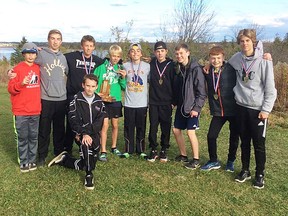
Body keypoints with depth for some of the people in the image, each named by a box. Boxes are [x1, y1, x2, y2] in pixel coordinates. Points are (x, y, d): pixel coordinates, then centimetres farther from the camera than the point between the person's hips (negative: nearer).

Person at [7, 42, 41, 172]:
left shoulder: (38, 68, 7)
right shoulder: (18, 68, -7)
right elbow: (11, 89, -9)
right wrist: (21, 84, -27)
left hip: (35, 110, 4)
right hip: (21, 112, -4)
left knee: (34, 137, 10)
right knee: (22, 137, 5)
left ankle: (32, 160, 22)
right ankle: (23, 162, 16)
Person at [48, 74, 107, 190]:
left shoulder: (99, 101, 4)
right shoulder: (76, 99, -5)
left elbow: (99, 122, -5)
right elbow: (73, 120, -13)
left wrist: (87, 132, -20)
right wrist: (83, 134, -25)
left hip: (94, 134, 4)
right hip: (80, 134, -3)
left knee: (84, 165, -4)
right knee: (87, 144, -36)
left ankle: (64, 158, 24)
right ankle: (89, 175, -18)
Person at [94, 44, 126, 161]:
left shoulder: (121, 69, 3)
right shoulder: (102, 67, -6)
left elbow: (124, 87, 3)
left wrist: (123, 78, -13)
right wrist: (97, 93, -14)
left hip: (116, 100, 3)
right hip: (103, 101, -3)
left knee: (115, 125, 13)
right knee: (105, 125, -6)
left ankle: (114, 147, 31)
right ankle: (103, 151, 2)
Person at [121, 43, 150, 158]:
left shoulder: (147, 66, 0)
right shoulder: (125, 66, 3)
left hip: (142, 103, 0)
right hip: (129, 103, 1)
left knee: (141, 127, 7)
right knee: (128, 127, 6)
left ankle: (141, 150, 19)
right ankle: (128, 150, 18)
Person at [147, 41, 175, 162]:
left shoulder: (171, 65, -1)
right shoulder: (151, 65, 4)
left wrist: (174, 100, -4)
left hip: (166, 102, -1)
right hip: (153, 102, 1)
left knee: (166, 127, 5)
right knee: (153, 127, 3)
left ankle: (164, 150, 19)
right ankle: (153, 150, 16)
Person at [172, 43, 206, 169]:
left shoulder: (196, 69, -14)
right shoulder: (178, 68, 8)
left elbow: (201, 91, -16)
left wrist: (197, 107, -19)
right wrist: (175, 102, 6)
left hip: (192, 106, -7)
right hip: (181, 106, 8)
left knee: (191, 132, -8)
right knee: (176, 130, 10)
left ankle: (196, 160, 8)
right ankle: (183, 155, 27)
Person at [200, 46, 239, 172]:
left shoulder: (231, 69, -10)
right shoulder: (208, 72, 2)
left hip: (233, 110, -3)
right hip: (218, 111, 3)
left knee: (234, 137, 10)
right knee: (211, 136, 0)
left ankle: (231, 161, 32)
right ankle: (214, 161, 21)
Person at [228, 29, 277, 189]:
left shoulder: (264, 60, -12)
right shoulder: (237, 58, 1)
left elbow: (270, 88, -10)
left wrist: (266, 109, -12)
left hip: (258, 109, -4)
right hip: (241, 107, 4)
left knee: (259, 144, 3)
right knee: (245, 142, 14)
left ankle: (260, 175, 20)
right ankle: (245, 170, 29)